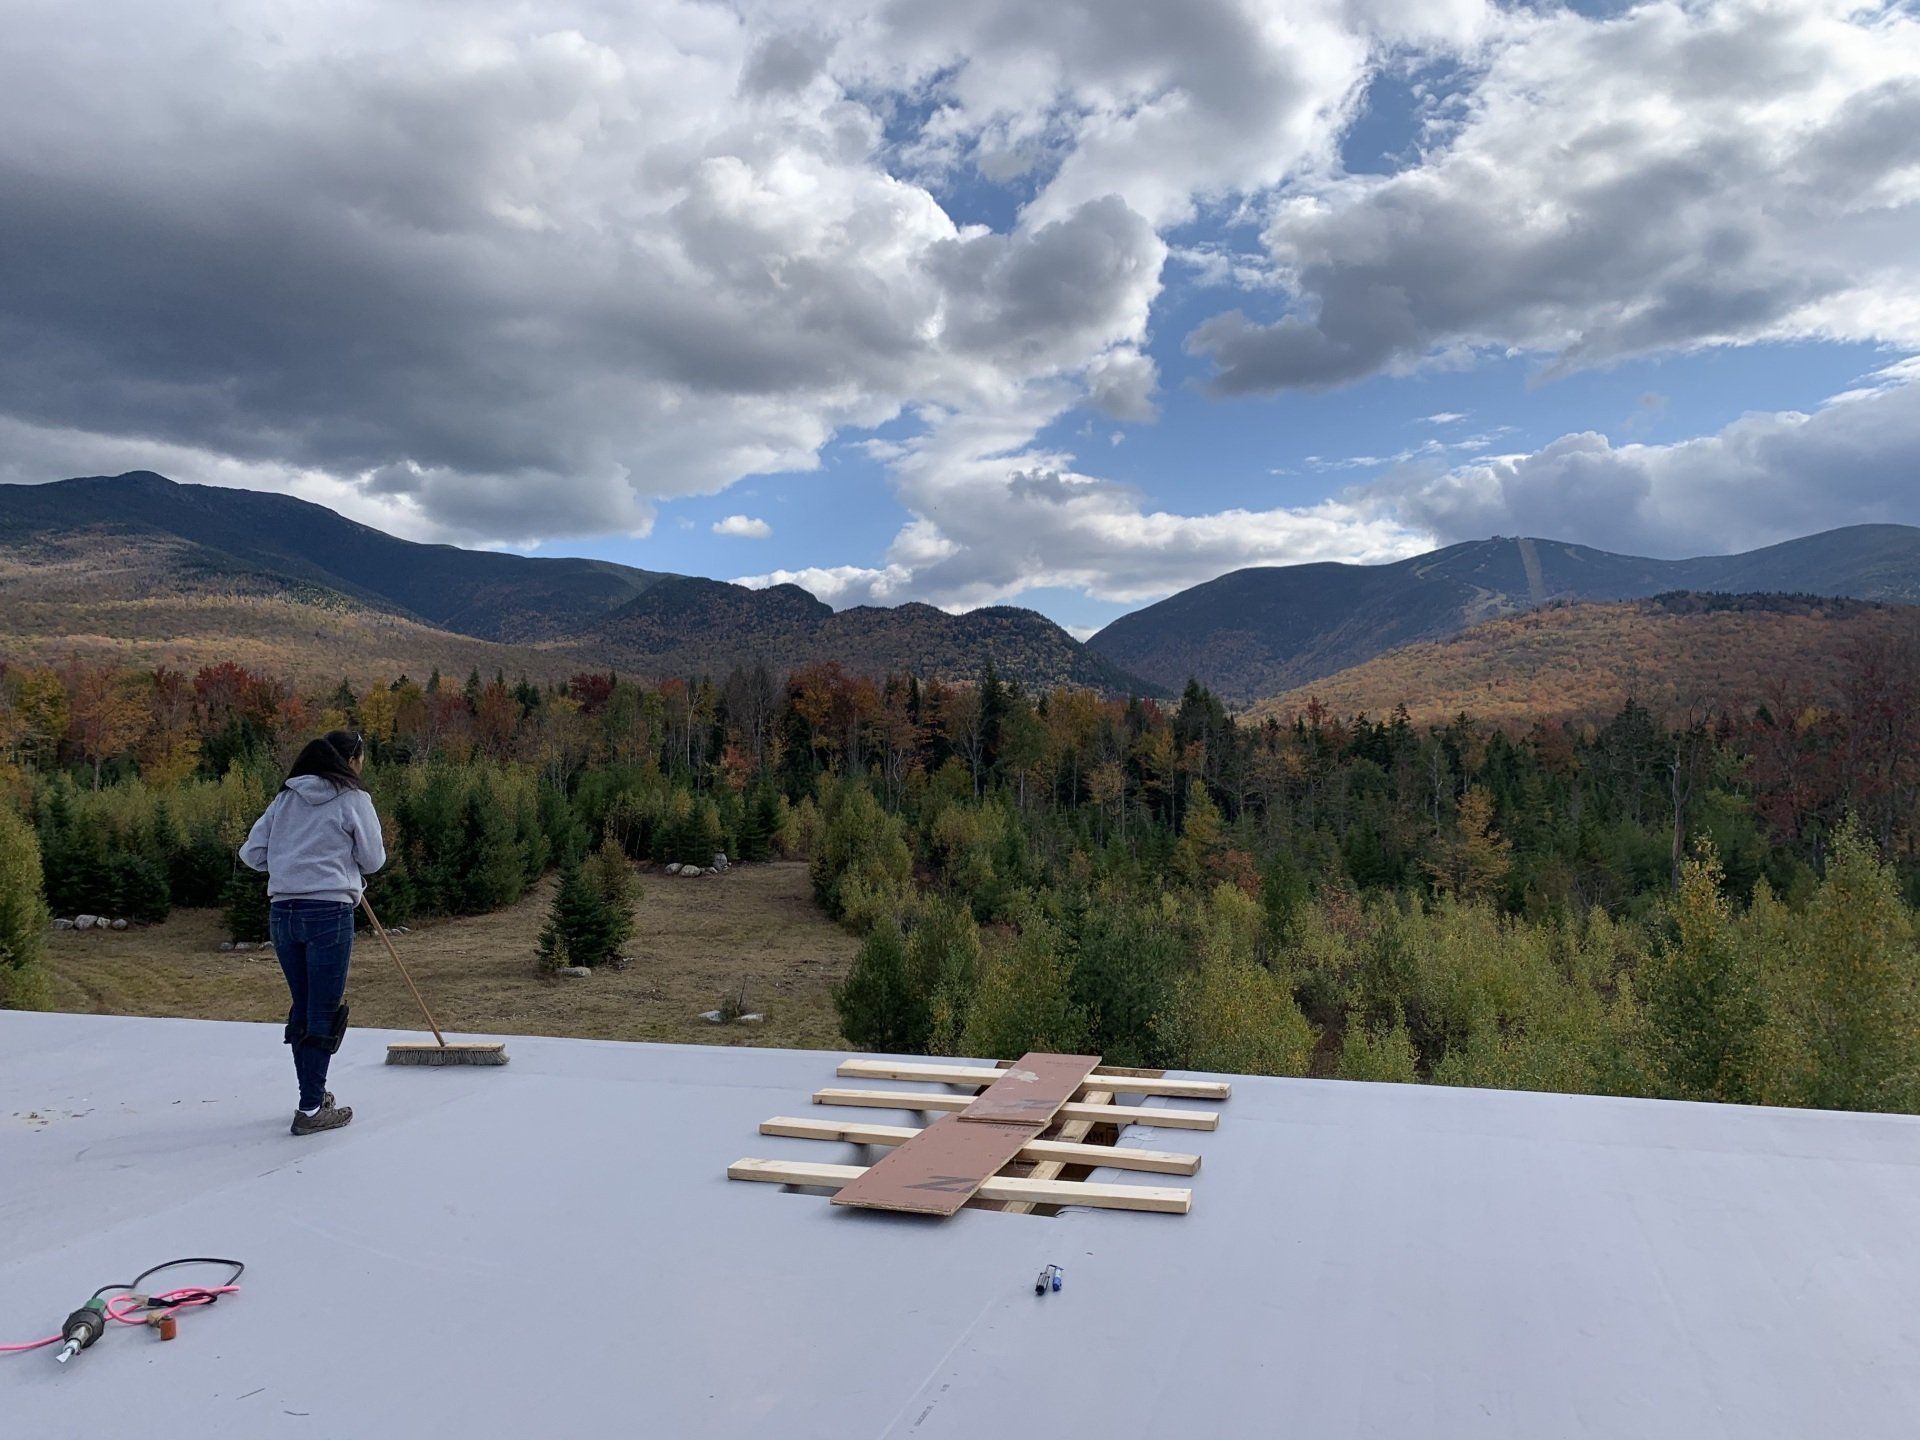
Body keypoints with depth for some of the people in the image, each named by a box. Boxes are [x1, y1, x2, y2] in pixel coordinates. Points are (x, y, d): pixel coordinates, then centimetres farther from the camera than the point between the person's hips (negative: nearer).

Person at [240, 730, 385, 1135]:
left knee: (303, 1006, 17)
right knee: (326, 1011, 1)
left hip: (282, 913, 6)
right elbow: (373, 860, 1)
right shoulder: (353, 799, -4)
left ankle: (313, 1095, 29)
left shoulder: (286, 798, 12)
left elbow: (251, 852, 11)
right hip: (328, 912, -6)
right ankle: (311, 1110, 3)